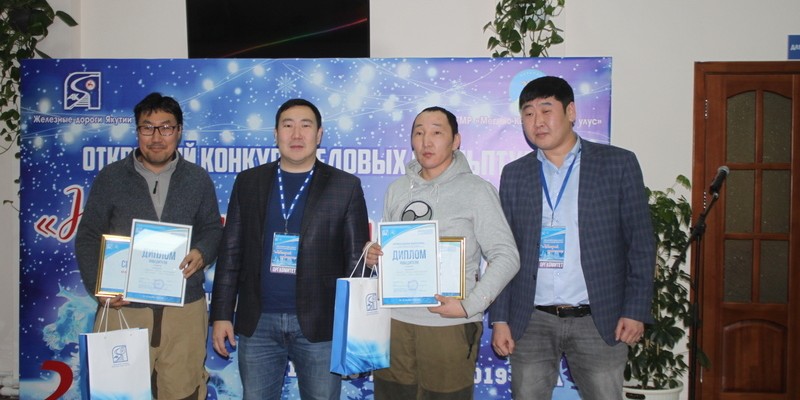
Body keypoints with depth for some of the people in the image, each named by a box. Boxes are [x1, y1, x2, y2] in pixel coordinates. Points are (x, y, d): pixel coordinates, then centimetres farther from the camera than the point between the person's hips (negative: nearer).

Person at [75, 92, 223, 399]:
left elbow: (213, 229, 11)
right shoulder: (110, 178, 5)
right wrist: (98, 288, -7)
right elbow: (88, 238, 5)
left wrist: (202, 253, -11)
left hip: (185, 307, 1)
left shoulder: (198, 179, 8)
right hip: (122, 307, 0)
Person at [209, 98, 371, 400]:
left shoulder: (345, 187, 0)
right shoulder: (248, 182, 7)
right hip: (257, 323, 2)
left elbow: (357, 260, -1)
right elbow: (231, 252, 7)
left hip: (320, 325, -2)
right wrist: (221, 315, 3)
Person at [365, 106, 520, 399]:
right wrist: (373, 256, -3)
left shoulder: (477, 190, -4)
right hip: (394, 320, 4)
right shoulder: (397, 190, 11)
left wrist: (469, 305, -15)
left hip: (449, 324, -4)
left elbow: (506, 257, -7)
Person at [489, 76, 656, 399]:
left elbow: (641, 243, 0)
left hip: (598, 321, -1)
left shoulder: (618, 164, 1)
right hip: (532, 322, 2)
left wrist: (636, 311, -6)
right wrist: (499, 319, 3)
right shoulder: (514, 174, 7)